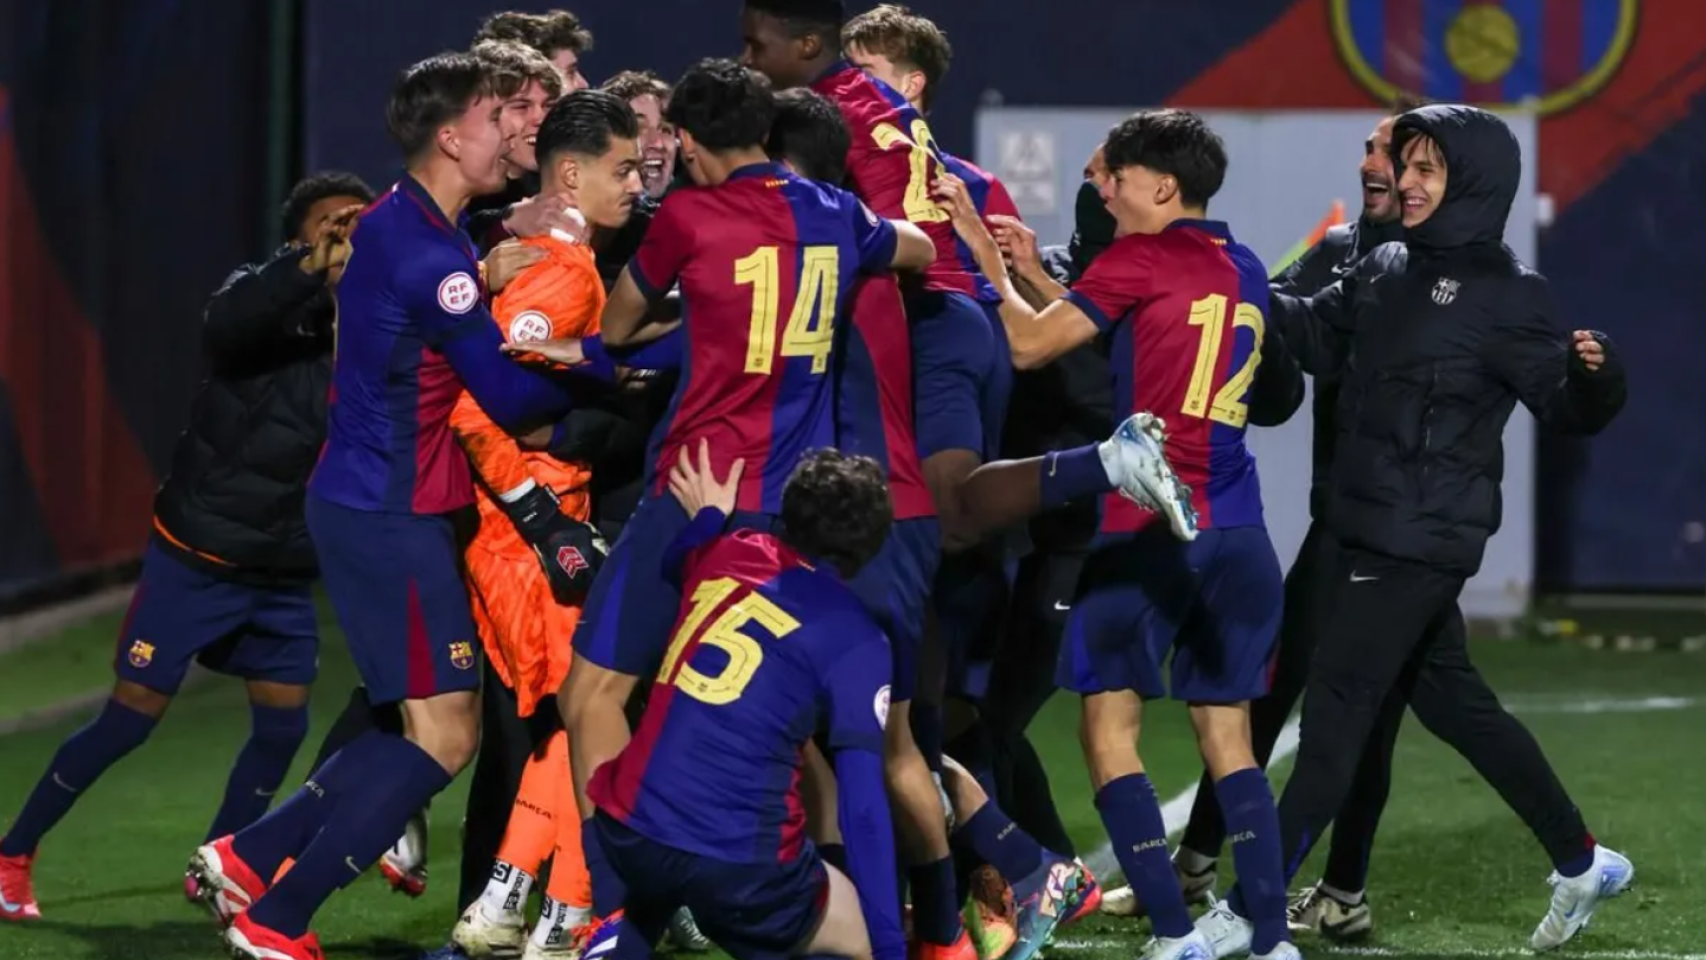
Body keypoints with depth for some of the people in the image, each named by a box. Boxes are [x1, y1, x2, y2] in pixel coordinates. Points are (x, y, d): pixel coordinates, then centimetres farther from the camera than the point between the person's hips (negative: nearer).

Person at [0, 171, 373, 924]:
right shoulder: (260, 297, -14)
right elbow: (223, 327, -38)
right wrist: (309, 266, -54)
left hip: (284, 574, 4)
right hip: (196, 557, -4)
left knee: (283, 725, 1)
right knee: (130, 718, -2)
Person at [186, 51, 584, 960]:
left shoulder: (398, 226, 11)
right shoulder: (427, 254, -20)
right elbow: (508, 396, -18)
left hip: (371, 503, 10)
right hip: (389, 516, -10)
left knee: (430, 725, 15)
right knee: (445, 732, -6)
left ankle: (247, 858, 17)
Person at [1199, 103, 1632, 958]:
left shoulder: (1506, 293, -12)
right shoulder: (1388, 268, 9)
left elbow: (1569, 408, -13)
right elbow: (1317, 335, 16)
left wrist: (1593, 373, -35)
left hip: (1421, 544, -8)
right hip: (1372, 530, 8)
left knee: (1334, 712, -6)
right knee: (1451, 700, 17)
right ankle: (1581, 863, 29)